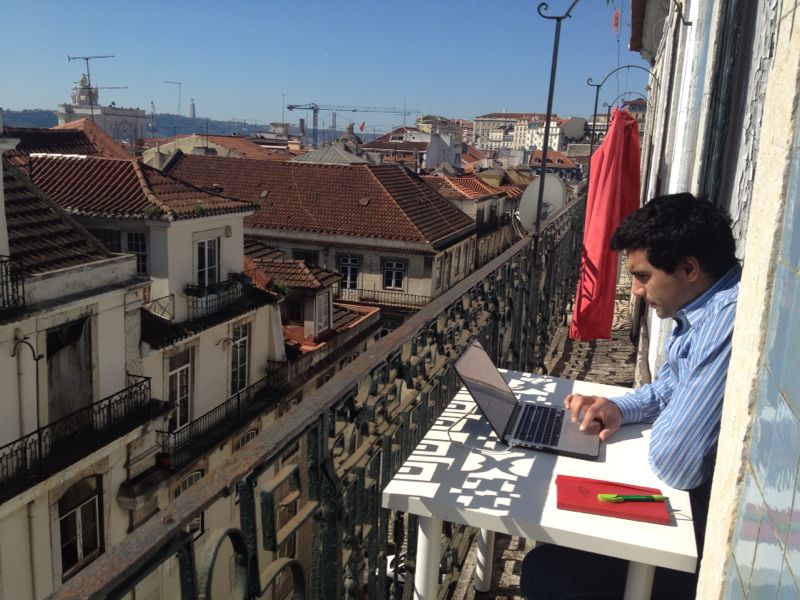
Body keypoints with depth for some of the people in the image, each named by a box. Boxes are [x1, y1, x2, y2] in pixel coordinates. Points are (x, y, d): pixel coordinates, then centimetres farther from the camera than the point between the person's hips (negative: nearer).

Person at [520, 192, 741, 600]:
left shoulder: (730, 322, -31)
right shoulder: (709, 308, 3)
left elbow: (672, 465, -31)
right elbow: (669, 388, 19)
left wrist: (668, 422, -8)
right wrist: (620, 409, -1)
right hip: (701, 495, 10)